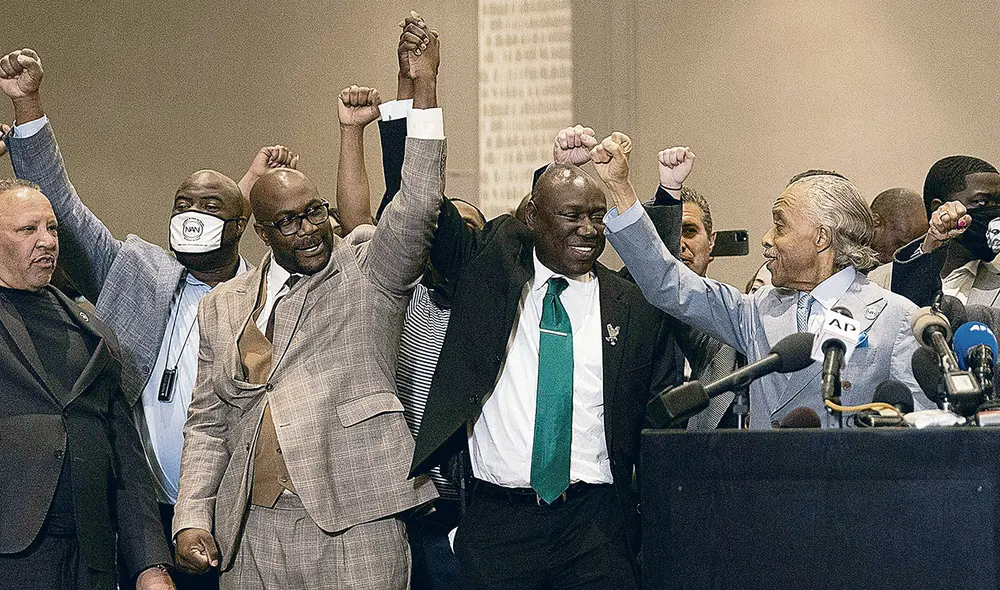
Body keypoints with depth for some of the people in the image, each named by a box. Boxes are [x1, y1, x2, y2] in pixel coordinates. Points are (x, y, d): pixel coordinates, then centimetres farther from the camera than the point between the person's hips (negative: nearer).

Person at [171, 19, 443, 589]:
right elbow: (207, 426, 16)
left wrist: (423, 86, -16)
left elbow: (419, 205, -11)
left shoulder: (369, 274, 6)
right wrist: (192, 521, 3)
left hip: (354, 527, -3)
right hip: (251, 535, 4)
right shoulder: (224, 306, 15)